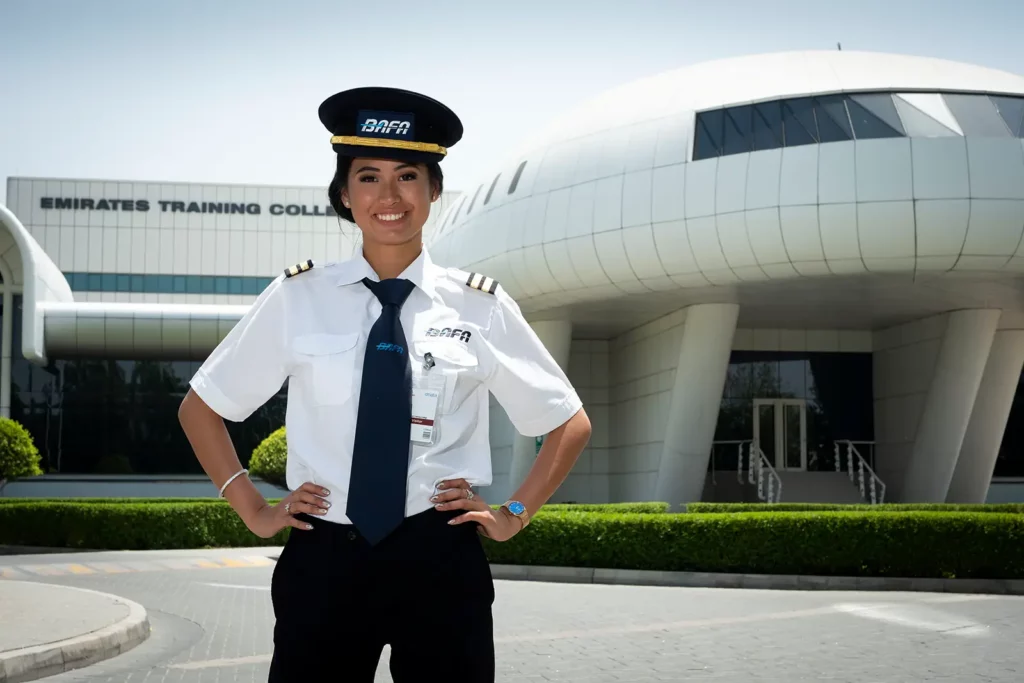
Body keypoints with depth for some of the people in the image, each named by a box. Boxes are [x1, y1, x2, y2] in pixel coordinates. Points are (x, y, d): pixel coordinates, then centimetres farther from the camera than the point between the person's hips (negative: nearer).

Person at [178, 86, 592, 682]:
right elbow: (201, 408, 11)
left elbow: (572, 425, 11)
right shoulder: (297, 298, 0)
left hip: (440, 562, 0)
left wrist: (514, 515, 3)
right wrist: (254, 511, 4)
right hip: (323, 560, 0)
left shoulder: (480, 306, 0)